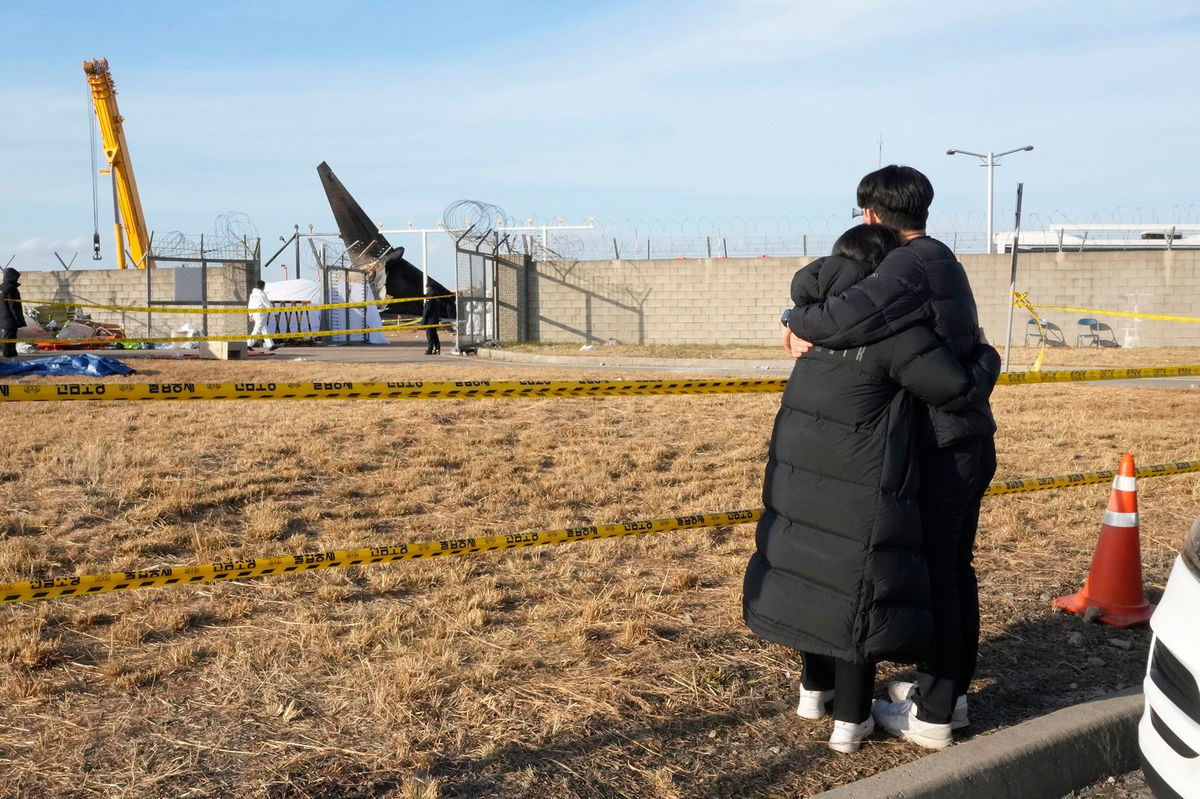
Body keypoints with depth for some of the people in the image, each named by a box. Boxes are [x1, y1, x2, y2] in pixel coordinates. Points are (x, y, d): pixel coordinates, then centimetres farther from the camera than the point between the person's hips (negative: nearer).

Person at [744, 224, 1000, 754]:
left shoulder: (818, 314, 3)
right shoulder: (894, 330, -16)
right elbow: (959, 389, -11)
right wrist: (986, 358, 9)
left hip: (798, 472, 7)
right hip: (859, 487, -7)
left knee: (810, 572, 20)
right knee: (860, 590, 6)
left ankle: (815, 689, 37)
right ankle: (850, 720, 15)